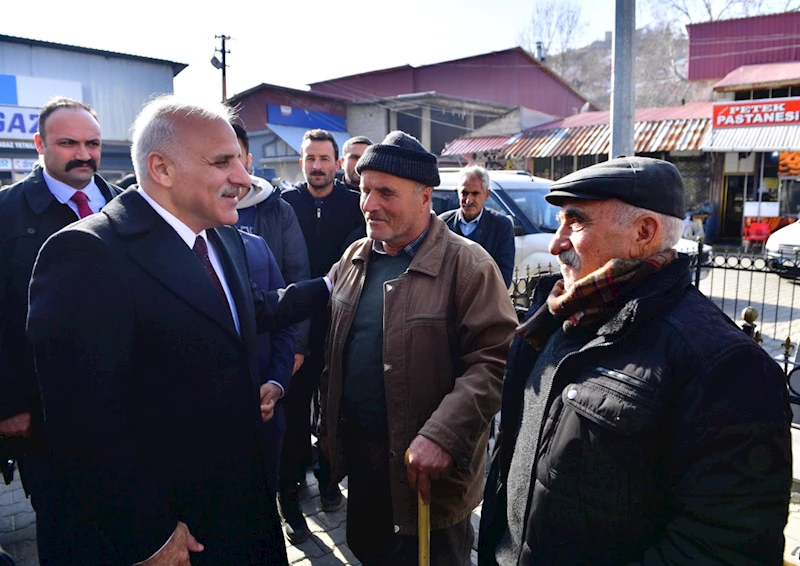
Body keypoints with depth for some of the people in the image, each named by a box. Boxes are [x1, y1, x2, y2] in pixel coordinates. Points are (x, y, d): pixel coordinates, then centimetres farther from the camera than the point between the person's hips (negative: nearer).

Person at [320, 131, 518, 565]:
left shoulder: (467, 265, -14)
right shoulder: (353, 259, 6)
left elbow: (495, 360, -20)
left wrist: (441, 436, -26)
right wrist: (329, 424, 13)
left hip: (428, 467, -5)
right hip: (358, 456, 6)